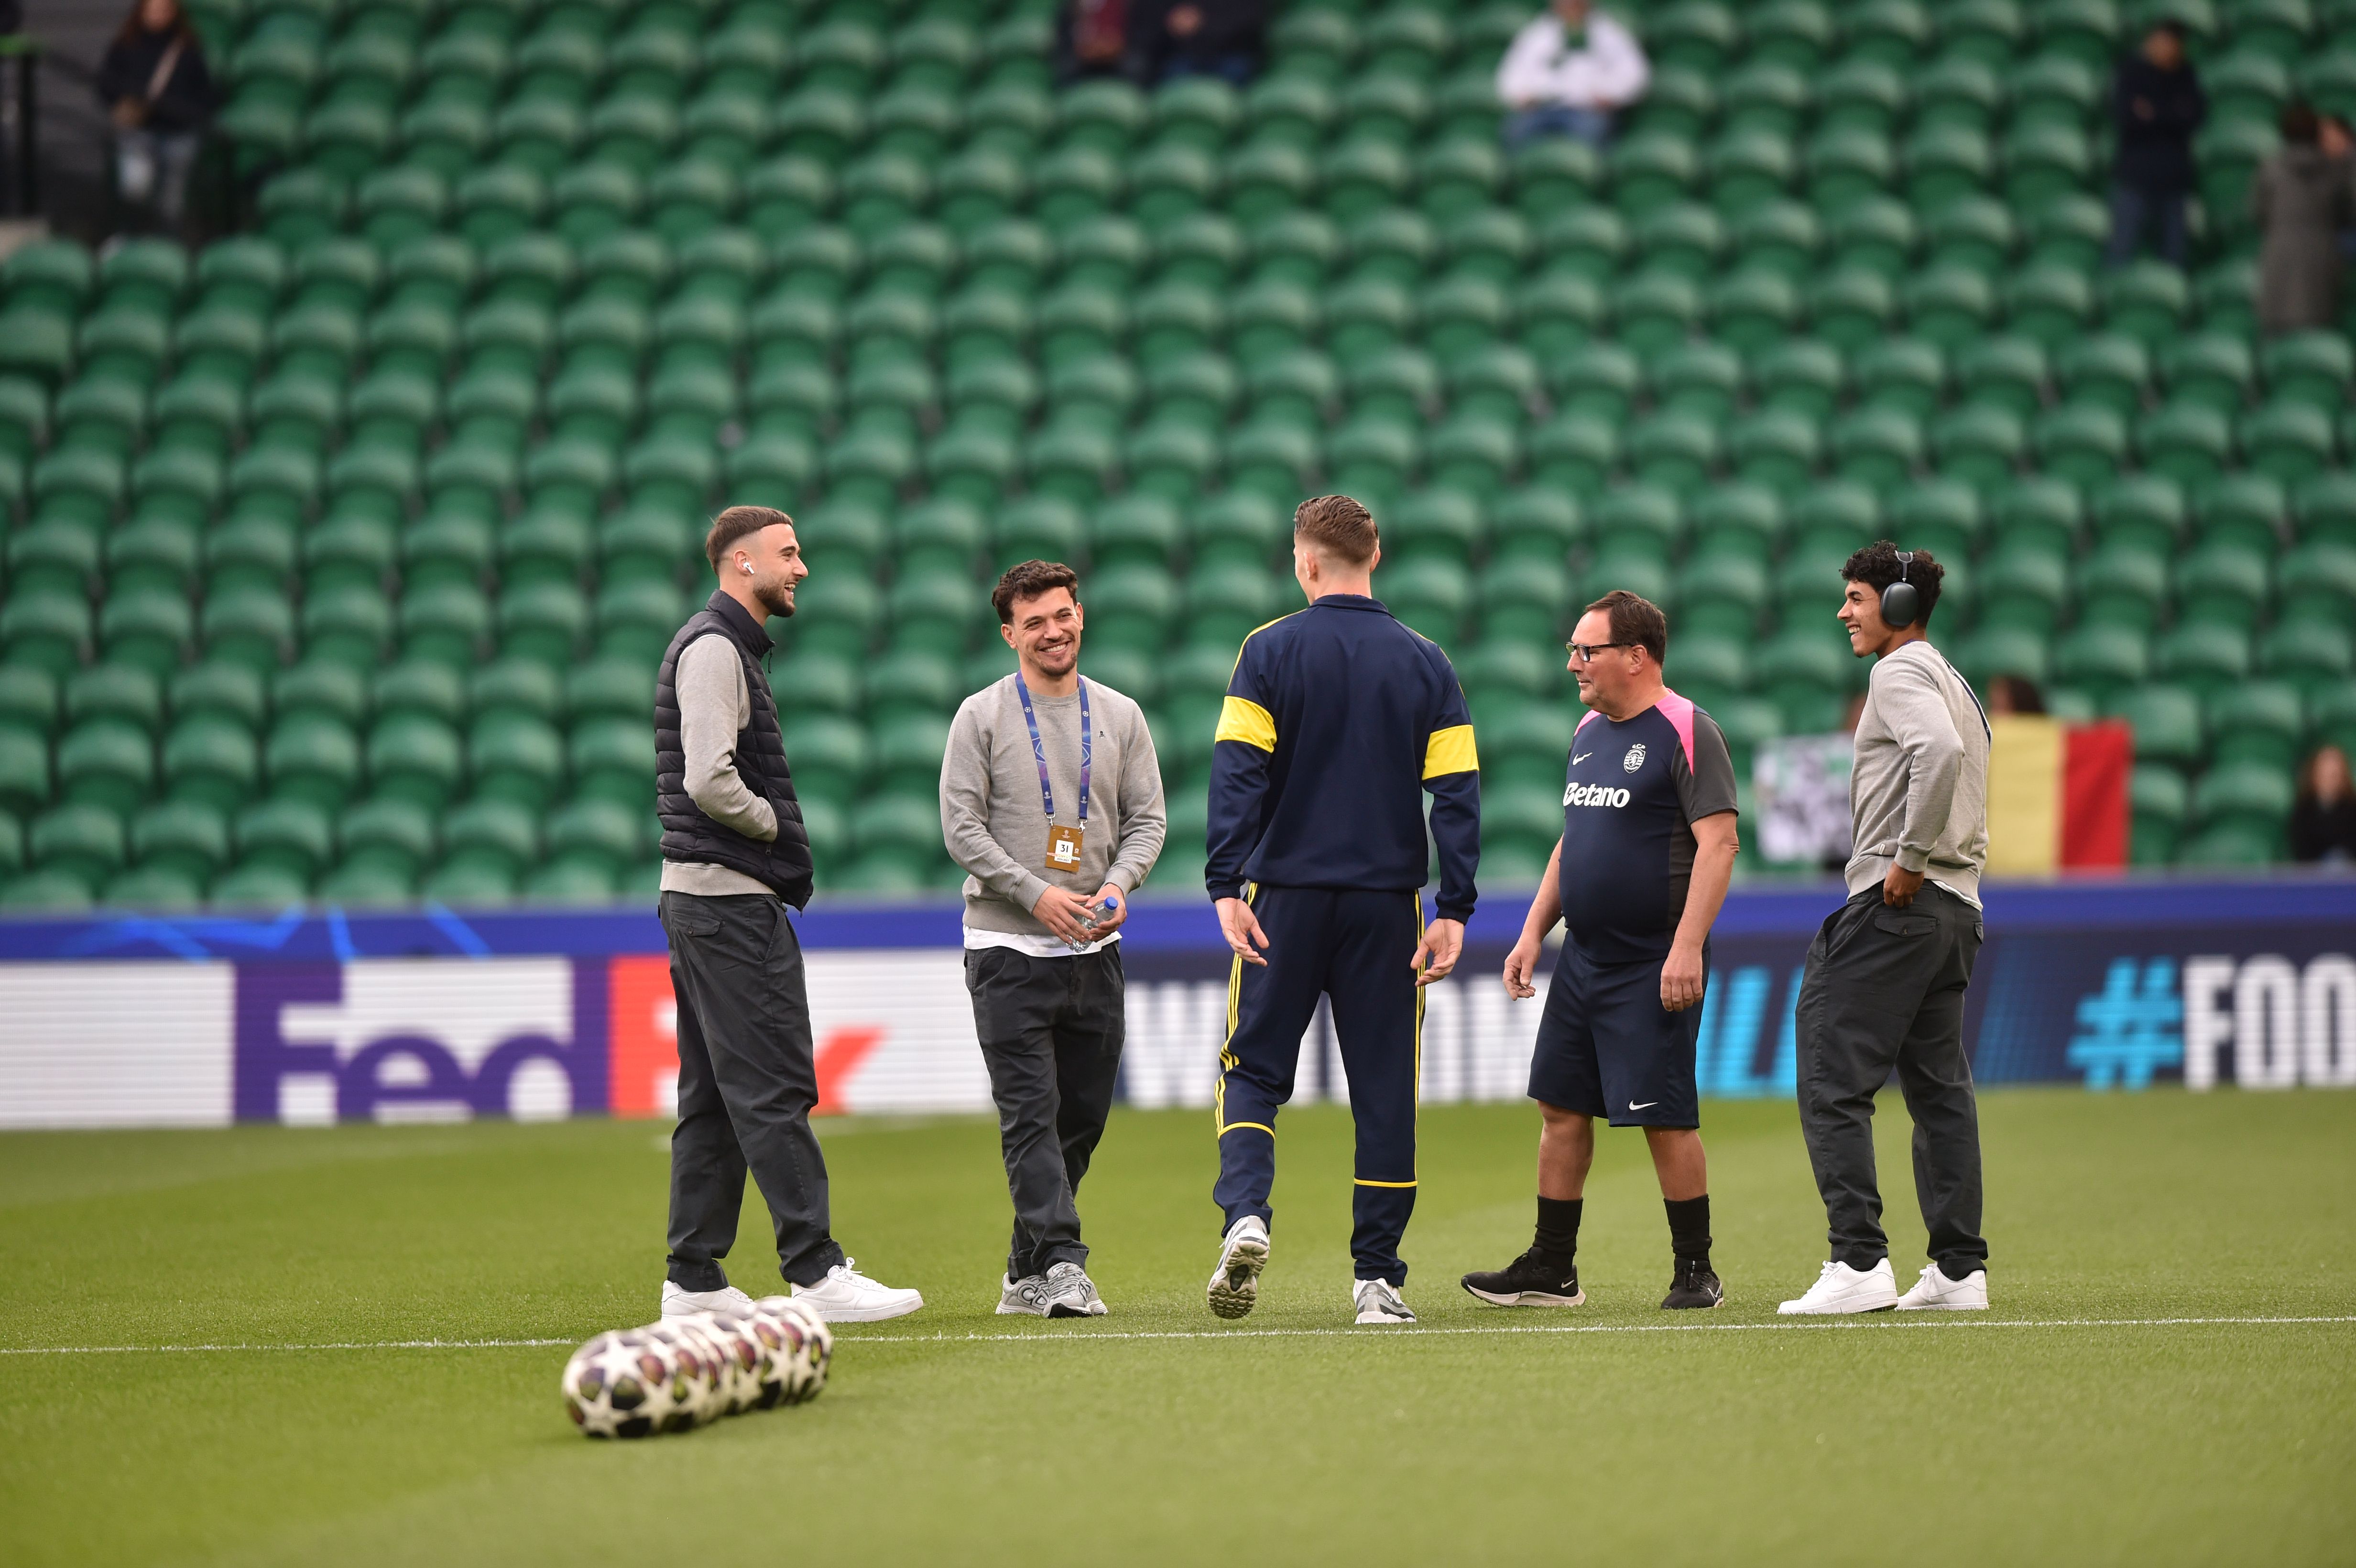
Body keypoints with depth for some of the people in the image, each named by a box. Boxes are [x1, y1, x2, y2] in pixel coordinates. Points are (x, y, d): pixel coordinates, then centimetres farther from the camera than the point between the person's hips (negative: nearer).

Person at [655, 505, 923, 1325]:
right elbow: (710, 782, -23)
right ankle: (815, 1272, -13)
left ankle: (694, 1280, 11)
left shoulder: (728, 647, 21)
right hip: (730, 897, -11)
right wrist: (775, 825, -7)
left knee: (714, 1097, 10)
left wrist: (773, 829, 8)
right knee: (773, 1089, -11)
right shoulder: (714, 648, -12)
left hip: (701, 900, 11)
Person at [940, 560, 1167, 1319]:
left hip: (1094, 947, 4)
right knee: (1031, 1114, -12)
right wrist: (1037, 894, -16)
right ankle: (1061, 1265, -18)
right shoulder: (982, 716, -1)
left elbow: (1146, 819, 10)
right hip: (1008, 945, -4)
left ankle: (1026, 1272, 17)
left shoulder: (1120, 716, 10)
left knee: (1082, 1116, 6)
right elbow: (962, 826, -6)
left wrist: (1118, 887, -10)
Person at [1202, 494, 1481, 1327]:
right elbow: (1457, 791, 1)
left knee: (1253, 1070, 8)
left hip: (1285, 894, -1)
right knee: (1385, 1089, 6)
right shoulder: (1424, 663, 5)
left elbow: (1236, 773, -10)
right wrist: (1454, 910, 1)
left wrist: (1228, 887, -11)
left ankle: (1246, 1214, -16)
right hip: (1386, 902, 1)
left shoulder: (1270, 651, -2)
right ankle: (1377, 1276, 5)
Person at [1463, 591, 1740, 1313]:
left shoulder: (1685, 732, -11)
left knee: (1665, 1117, -5)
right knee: (1561, 1106, 8)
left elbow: (1718, 842, -17)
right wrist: (1534, 932, 17)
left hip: (1655, 967, -8)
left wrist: (1687, 947, -24)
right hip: (1583, 958, 8)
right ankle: (1551, 1269, 15)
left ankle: (1695, 1272, 5)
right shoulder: (1589, 733, 15)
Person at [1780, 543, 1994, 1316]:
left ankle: (1859, 1261, -16)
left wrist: (1909, 859, -22)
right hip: (1958, 904, 10)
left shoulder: (1901, 673, -8)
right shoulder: (1955, 684, 23)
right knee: (1940, 1086, 10)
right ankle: (1960, 1268, 8)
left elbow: (1942, 752, -27)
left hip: (1894, 904, -10)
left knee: (1832, 1079, -9)